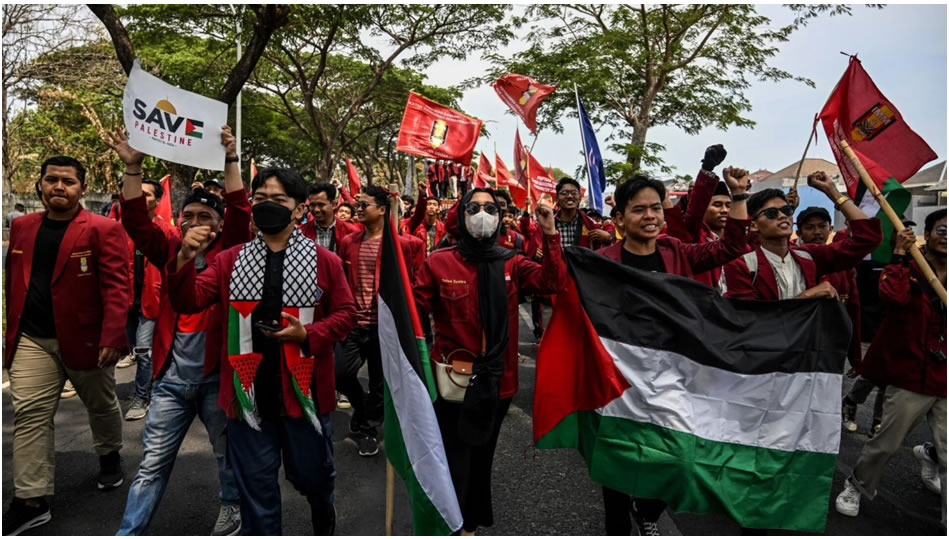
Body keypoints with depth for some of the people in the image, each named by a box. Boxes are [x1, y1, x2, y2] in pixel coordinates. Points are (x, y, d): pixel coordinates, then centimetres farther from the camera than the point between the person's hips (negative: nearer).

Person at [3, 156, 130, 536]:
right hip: (31, 340, 4)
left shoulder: (103, 230, -11)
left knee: (101, 405, 15)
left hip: (86, 338, -4)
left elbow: (116, 287, -16)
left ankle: (110, 456, 41)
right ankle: (31, 501, 9)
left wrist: (112, 337, -24)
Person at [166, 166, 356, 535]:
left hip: (303, 389, -1)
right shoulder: (231, 260, 3)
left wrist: (308, 334, -18)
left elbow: (345, 313, -1)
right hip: (249, 391, 1)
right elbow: (189, 302, -3)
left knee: (311, 473, 19)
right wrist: (184, 260, -21)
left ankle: (324, 512, 54)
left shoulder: (324, 261, -4)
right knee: (256, 485, 13)